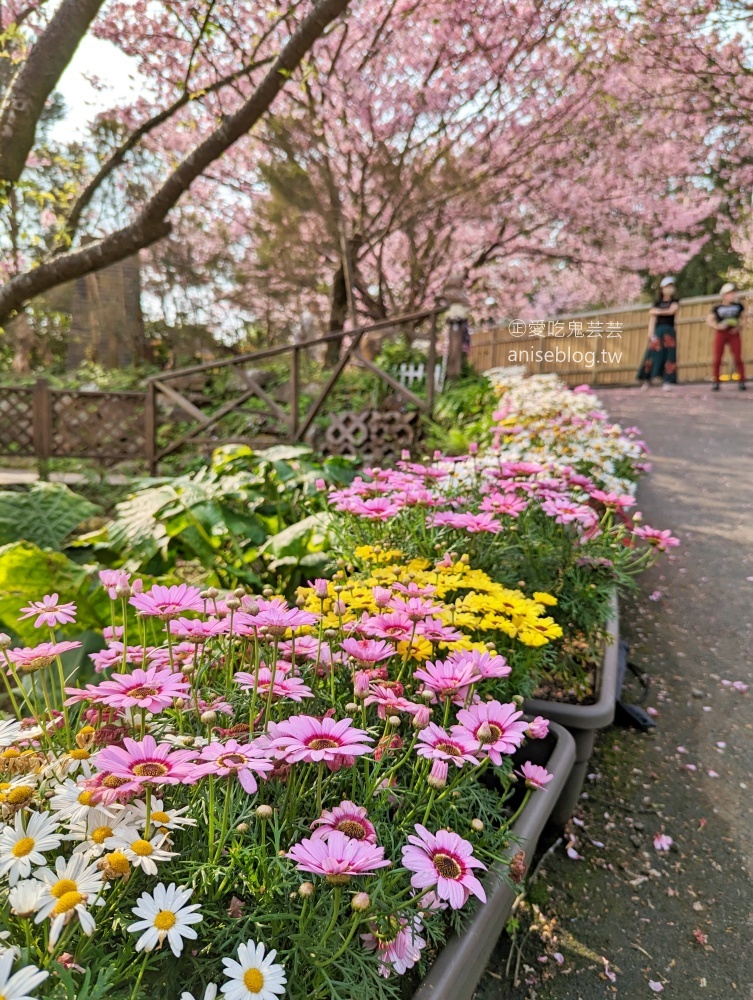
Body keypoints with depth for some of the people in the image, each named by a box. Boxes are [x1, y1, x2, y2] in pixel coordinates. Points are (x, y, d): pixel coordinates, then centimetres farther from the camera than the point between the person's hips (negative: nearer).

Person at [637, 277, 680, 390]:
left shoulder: (675, 301, 10)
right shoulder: (657, 303, 12)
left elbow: (671, 311, -11)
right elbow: (652, 318, 0)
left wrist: (657, 311, -1)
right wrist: (651, 332, -13)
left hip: (669, 331, -1)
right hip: (658, 330, 1)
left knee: (668, 355, -6)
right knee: (652, 354, -7)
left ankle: (667, 382, -7)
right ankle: (648, 379, -2)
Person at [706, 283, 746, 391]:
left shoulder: (738, 306, 9)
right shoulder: (717, 308, 4)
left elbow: (743, 319, 15)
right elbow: (708, 321, 2)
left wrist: (739, 327, -4)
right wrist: (717, 326, -15)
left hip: (734, 334, 1)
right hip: (721, 334, -1)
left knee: (738, 359, -5)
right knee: (717, 359, -4)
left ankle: (741, 382, 3)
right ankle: (716, 382, 5)